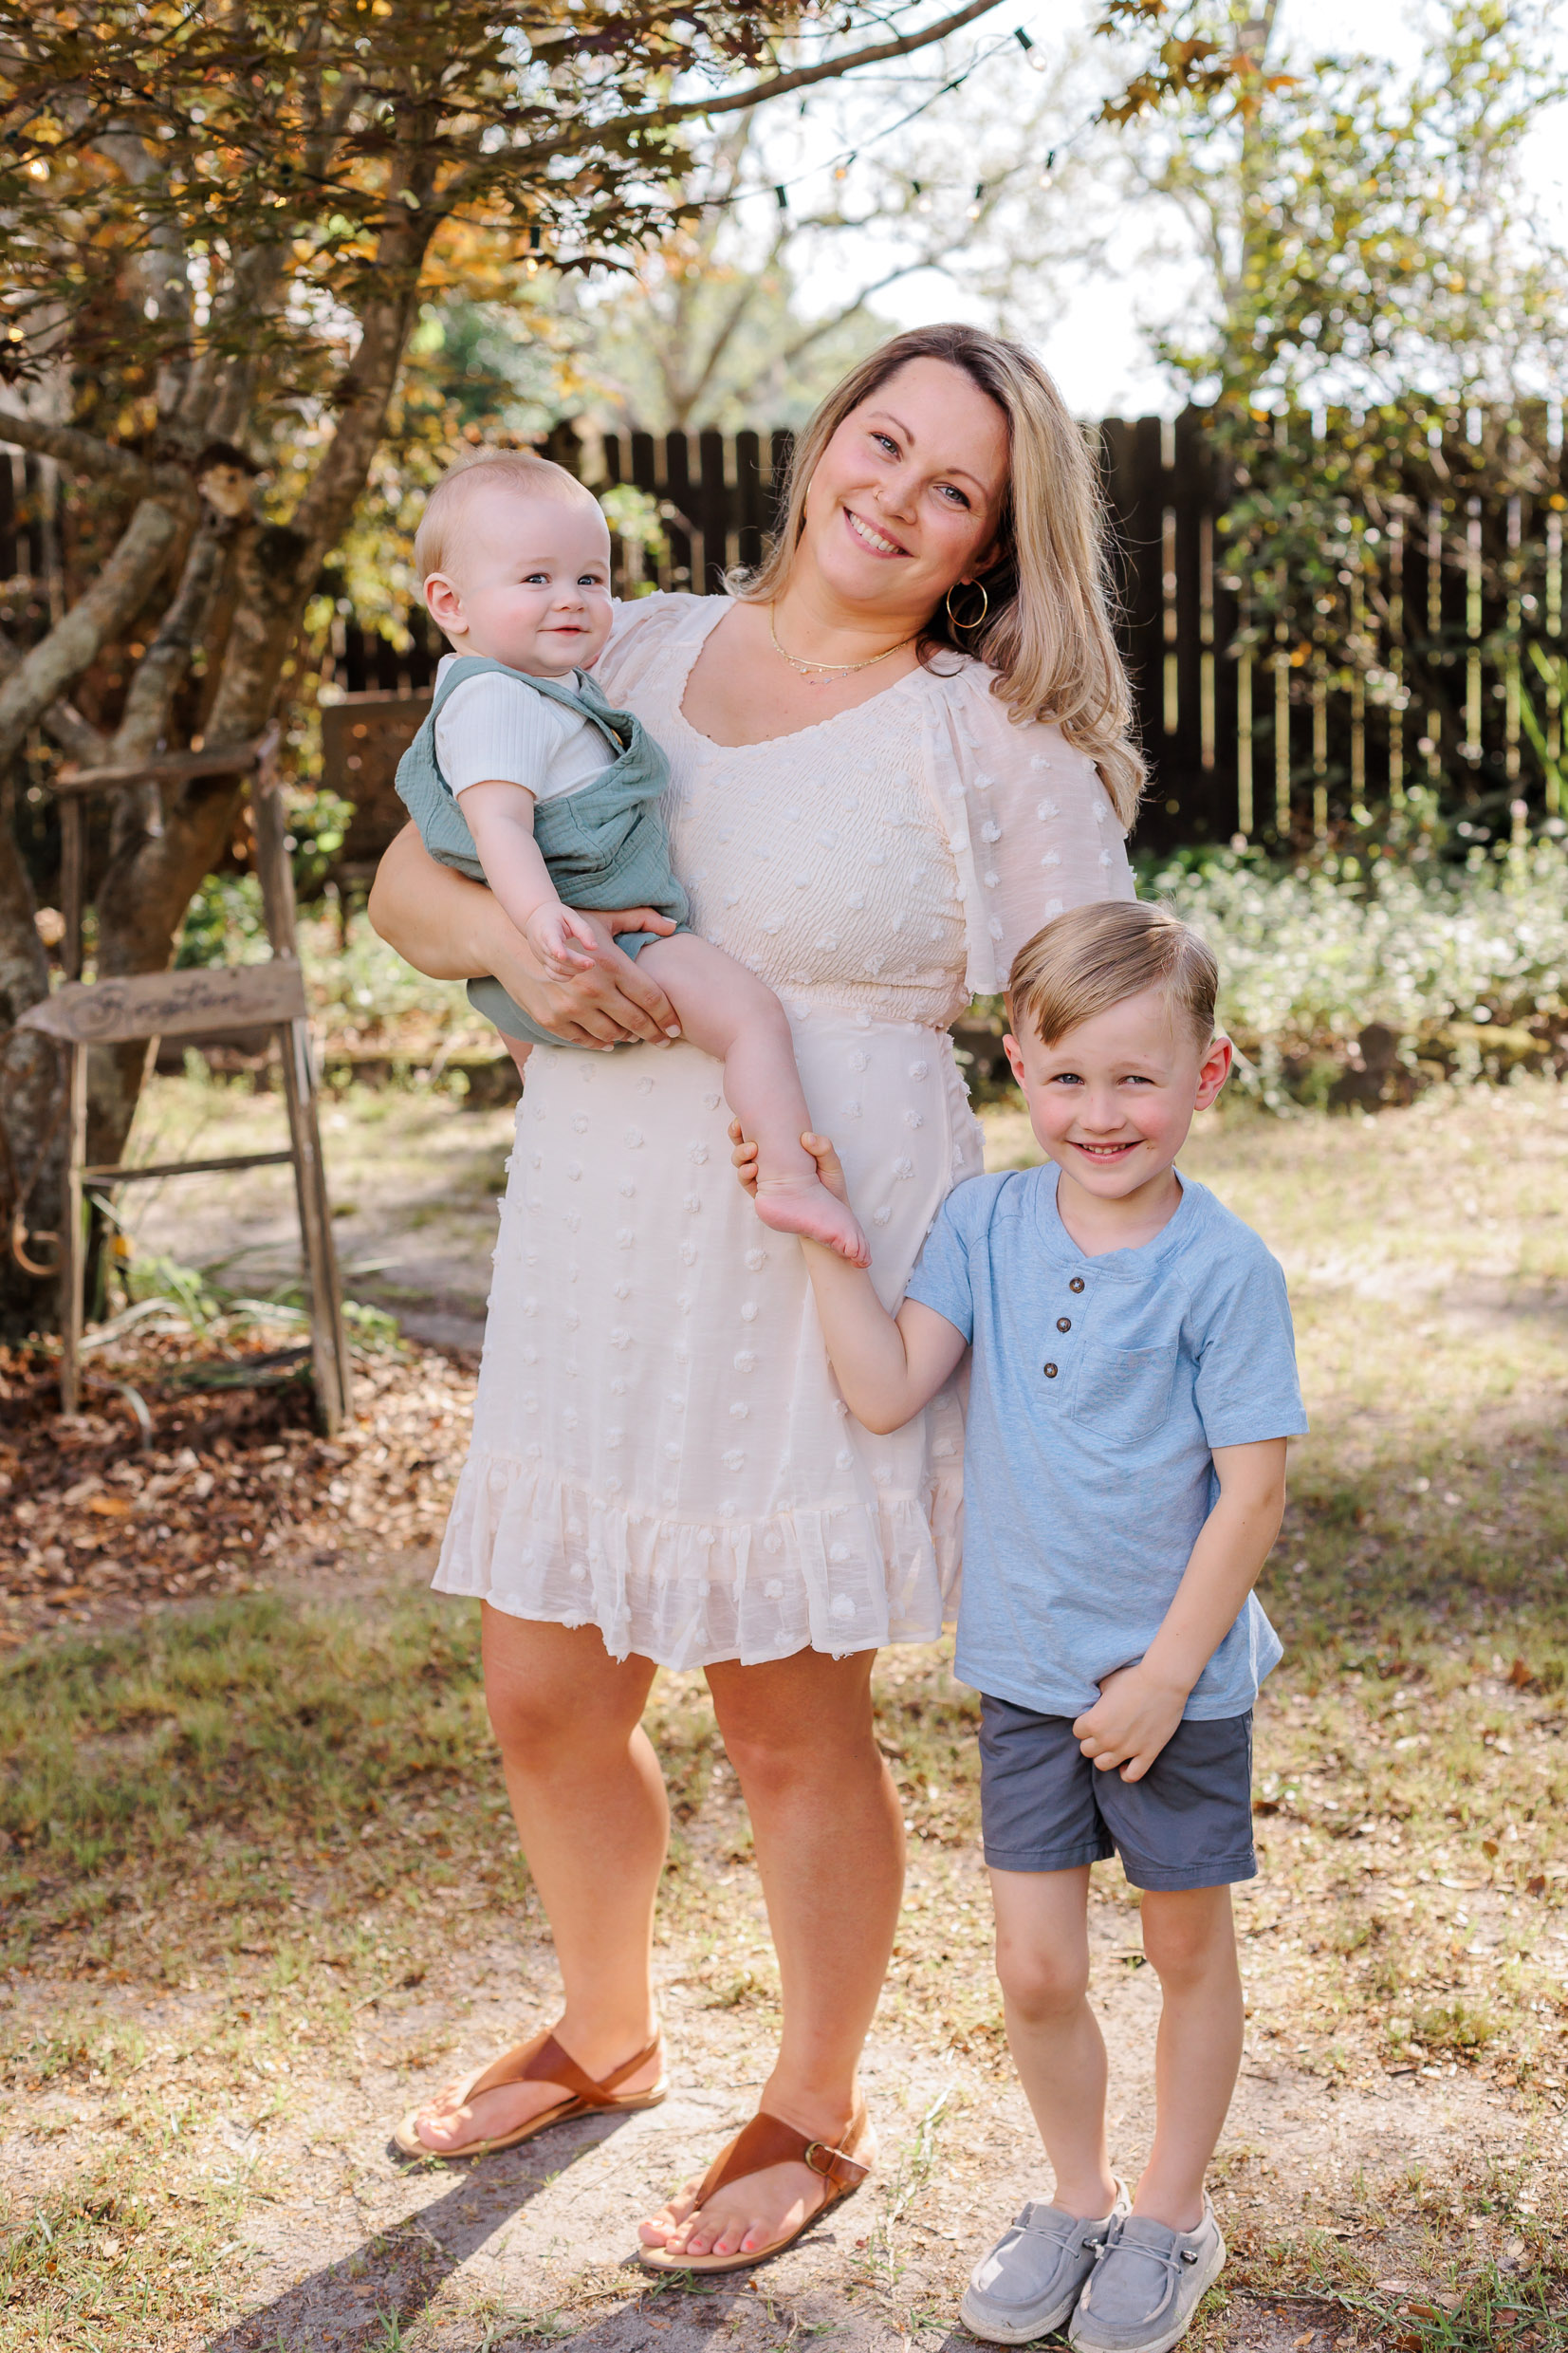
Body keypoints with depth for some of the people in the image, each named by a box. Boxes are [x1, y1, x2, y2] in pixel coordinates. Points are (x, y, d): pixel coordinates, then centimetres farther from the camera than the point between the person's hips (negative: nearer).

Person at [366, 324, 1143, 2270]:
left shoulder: (988, 741, -6)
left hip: (819, 1277, -5)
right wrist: (512, 935, -14)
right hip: (589, 1262, 5)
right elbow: (403, 886, 9)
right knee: (544, 1694, 15)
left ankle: (815, 2112, 33)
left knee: (790, 1725, 7)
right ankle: (606, 2033, 44)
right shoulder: (628, 656, 8)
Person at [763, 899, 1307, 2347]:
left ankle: (1173, 2214, 34)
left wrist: (1165, 1675, -15)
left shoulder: (1224, 1269, -17)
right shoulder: (985, 1224, -3)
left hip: (1179, 1681, -3)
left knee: (1188, 1947, 15)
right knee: (1036, 1971, 8)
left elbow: (1252, 1491, -15)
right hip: (1026, 1670, 3)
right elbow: (887, 1392, -9)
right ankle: (1078, 2200, 32)